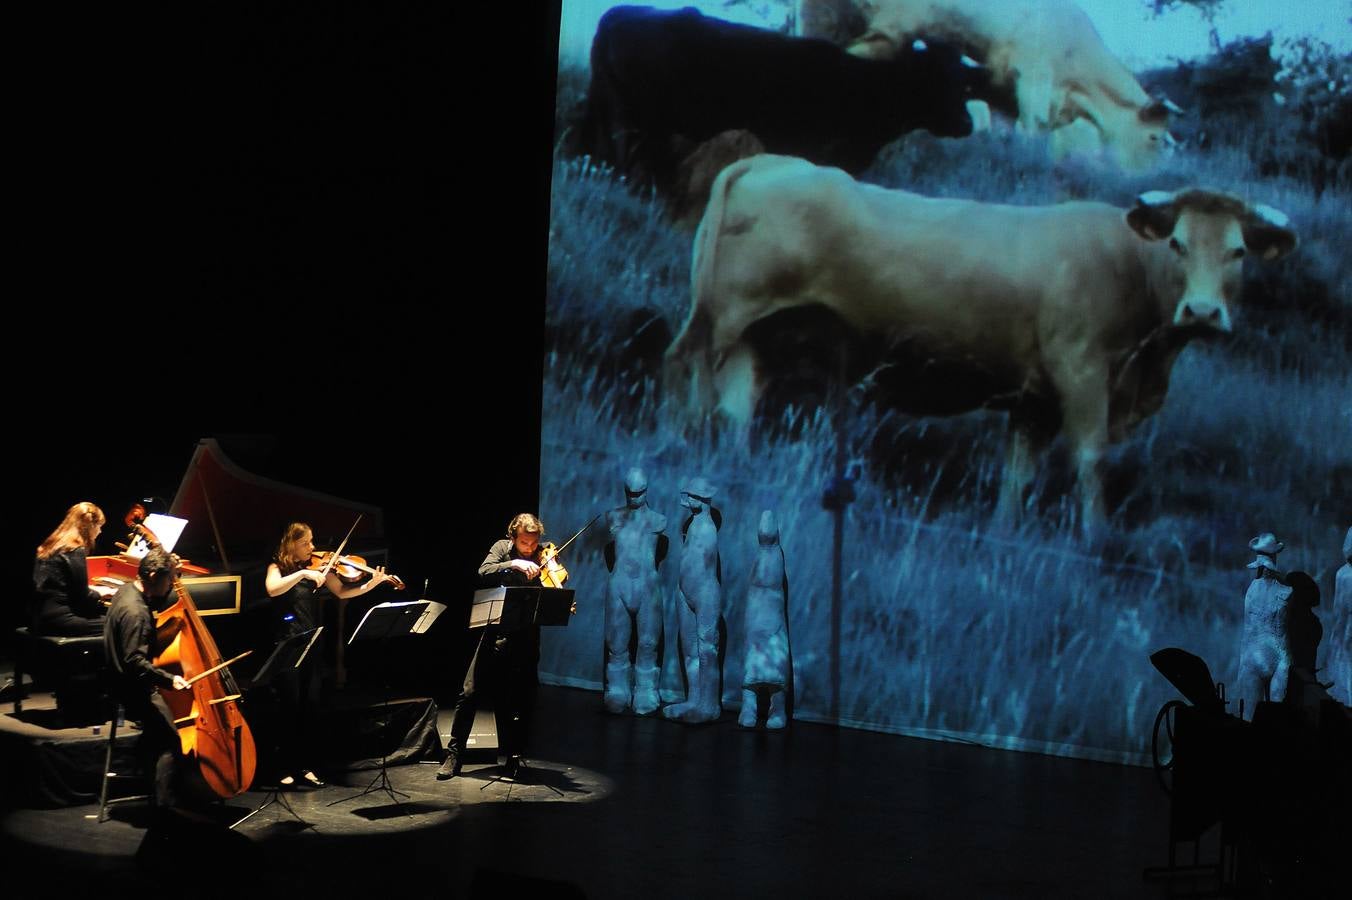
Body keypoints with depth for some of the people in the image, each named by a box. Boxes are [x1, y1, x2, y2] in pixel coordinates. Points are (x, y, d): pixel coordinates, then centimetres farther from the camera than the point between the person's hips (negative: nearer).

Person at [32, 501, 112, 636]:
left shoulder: (50, 546, 15)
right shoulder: (76, 551, -12)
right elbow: (82, 597, -10)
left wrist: (94, 591, 23)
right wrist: (100, 594, 10)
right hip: (56, 619, -9)